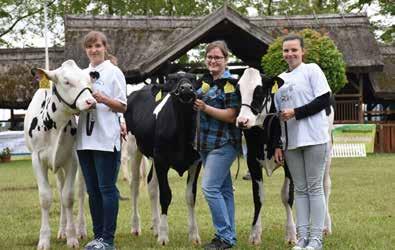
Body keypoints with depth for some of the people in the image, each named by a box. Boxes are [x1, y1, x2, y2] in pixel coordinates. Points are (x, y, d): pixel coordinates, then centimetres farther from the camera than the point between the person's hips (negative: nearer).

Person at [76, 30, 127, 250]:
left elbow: (123, 106, -4)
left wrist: (104, 99, -19)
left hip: (107, 139, -6)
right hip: (85, 139, 6)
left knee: (107, 188, -4)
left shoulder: (114, 72, 0)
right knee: (92, 190, 9)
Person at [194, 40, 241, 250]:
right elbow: (198, 103, 29)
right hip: (206, 143, 8)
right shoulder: (204, 81, 12)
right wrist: (194, 104, 8)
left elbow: (231, 115, -17)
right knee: (223, 189, 12)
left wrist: (205, 108, -22)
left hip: (224, 143, -8)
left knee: (210, 187, -13)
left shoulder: (230, 83, -10)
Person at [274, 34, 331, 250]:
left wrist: (296, 113, -13)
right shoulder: (280, 79, 15)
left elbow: (324, 100, -9)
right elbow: (278, 114, 16)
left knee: (314, 188, -3)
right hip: (291, 141, 5)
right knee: (300, 189, 6)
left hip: (314, 138, -5)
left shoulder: (312, 70, 0)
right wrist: (277, 145, 11)